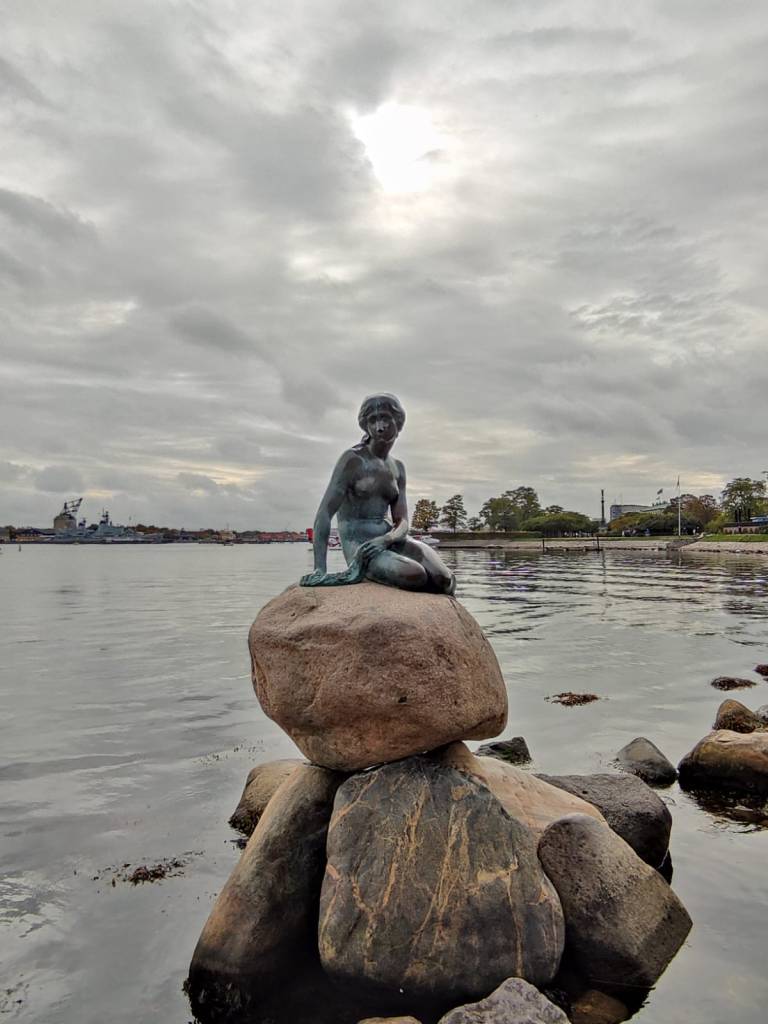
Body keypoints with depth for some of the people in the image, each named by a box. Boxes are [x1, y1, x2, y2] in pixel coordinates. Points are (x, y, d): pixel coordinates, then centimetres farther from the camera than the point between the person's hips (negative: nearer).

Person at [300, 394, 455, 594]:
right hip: (359, 544, -6)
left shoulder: (397, 467, 13)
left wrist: (385, 539, -18)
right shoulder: (353, 459, -5)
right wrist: (320, 568, -23)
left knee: (445, 582, -16)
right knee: (414, 576, -32)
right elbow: (323, 514, -13)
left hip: (389, 538, 6)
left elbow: (402, 522, 7)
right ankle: (362, 568, -9)